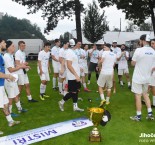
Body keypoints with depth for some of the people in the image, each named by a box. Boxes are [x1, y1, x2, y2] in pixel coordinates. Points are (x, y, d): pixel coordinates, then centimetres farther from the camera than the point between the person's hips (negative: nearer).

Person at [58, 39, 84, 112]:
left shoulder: (73, 52, 12)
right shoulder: (70, 52, -19)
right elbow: (69, 66, -24)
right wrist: (76, 75, -26)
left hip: (76, 76, 10)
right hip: (73, 77, -10)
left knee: (76, 91, 12)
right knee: (73, 92, -2)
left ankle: (75, 107, 20)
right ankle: (62, 102, 16)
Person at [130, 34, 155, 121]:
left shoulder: (139, 50, -19)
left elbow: (133, 64, -8)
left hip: (138, 78, -6)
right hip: (147, 77, 6)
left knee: (138, 96, 3)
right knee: (145, 94, 22)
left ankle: (138, 116, 12)